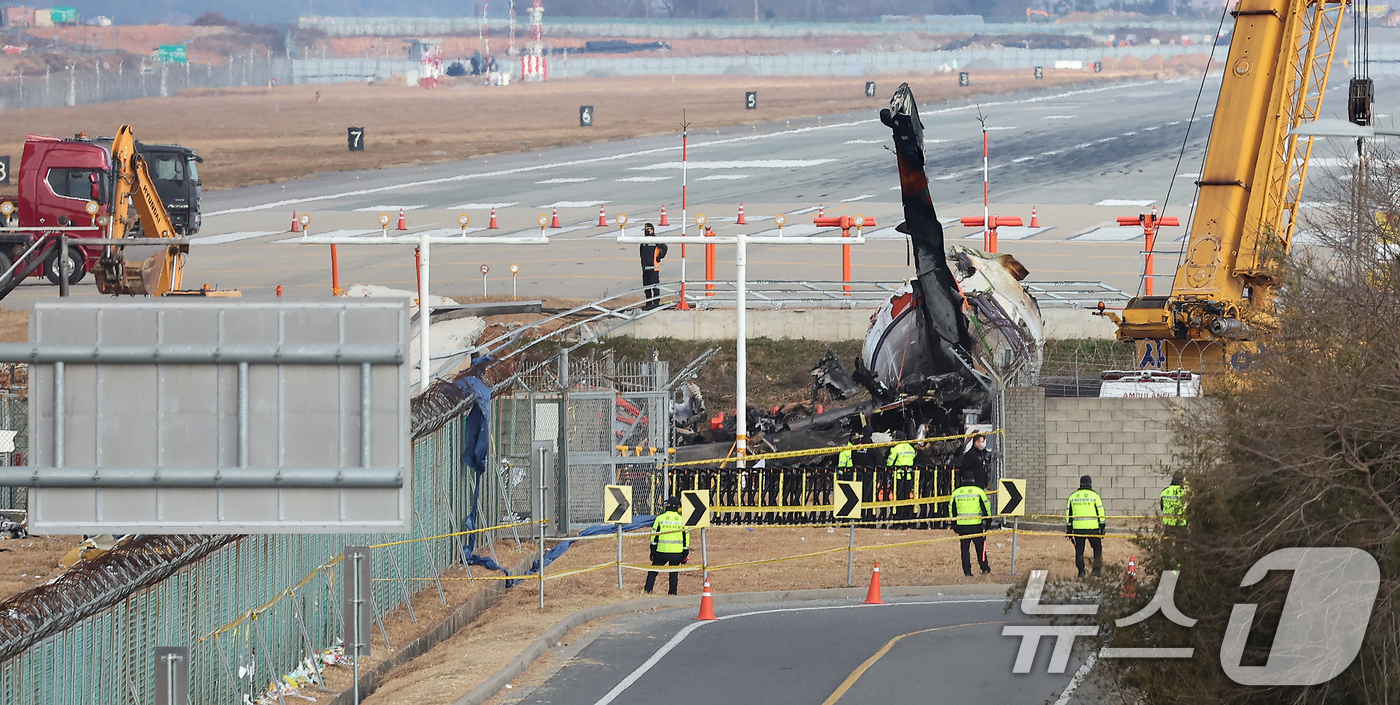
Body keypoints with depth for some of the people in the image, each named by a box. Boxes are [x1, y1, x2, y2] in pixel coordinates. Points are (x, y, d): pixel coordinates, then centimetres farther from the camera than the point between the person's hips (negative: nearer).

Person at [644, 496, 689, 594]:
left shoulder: (660, 518, -1)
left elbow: (654, 535, 0)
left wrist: (652, 550, 6)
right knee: (674, 573, 12)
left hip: (662, 551, -1)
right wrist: (685, 554, 12)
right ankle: (672, 593, 10)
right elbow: (686, 538, 6)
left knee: (652, 572, 10)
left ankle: (648, 590, 3)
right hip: (677, 553, 1)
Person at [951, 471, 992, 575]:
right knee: (980, 547, 11)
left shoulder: (956, 492, 5)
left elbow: (952, 510, 10)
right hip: (976, 525, -1)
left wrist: (954, 526, 18)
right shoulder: (979, 491, -2)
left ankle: (967, 571, 6)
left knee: (964, 548, 8)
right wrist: (987, 522, 9)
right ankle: (985, 568, 15)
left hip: (961, 526, 1)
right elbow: (986, 508, 0)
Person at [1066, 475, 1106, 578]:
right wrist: (1102, 526, 5)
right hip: (1092, 527, -2)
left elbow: (1068, 514, 11)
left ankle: (1081, 571, 5)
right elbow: (1101, 512, -1)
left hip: (1077, 529, 2)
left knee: (1079, 550, 9)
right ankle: (1097, 569, 5)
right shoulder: (1094, 495, -1)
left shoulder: (1073, 496, 9)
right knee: (1097, 548, 11)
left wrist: (1068, 529, 16)